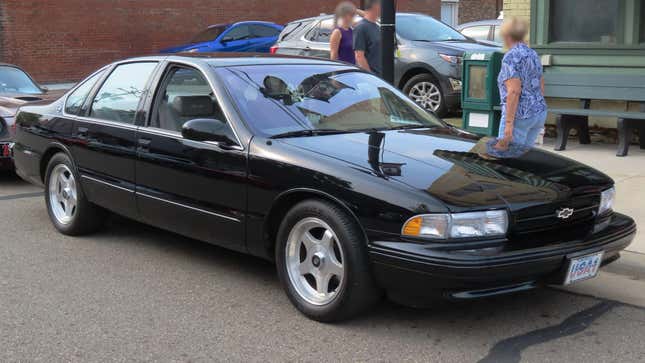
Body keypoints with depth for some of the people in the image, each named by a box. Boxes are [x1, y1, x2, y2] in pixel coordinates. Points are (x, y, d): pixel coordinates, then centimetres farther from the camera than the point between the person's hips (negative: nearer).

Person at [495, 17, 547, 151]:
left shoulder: (511, 57, -12)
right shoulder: (533, 54, 13)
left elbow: (514, 91, -20)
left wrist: (509, 123, -21)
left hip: (520, 115, -8)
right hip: (540, 112, 8)